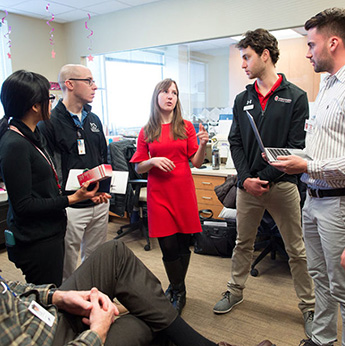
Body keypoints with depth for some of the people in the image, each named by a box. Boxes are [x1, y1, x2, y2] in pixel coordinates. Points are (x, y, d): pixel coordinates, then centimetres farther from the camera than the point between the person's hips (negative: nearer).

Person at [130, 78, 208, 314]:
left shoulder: (186, 127, 6)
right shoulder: (147, 132, 5)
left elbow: (196, 163, 4)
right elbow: (139, 168, 6)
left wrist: (203, 145, -14)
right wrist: (154, 161, -13)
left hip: (183, 191, 1)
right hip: (159, 193, -1)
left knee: (184, 244, 6)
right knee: (169, 246, -1)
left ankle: (175, 288, 31)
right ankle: (179, 292, 22)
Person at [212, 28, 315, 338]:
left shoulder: (295, 97, -2)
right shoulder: (242, 99, 10)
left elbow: (296, 146, -7)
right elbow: (235, 142, 6)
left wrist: (266, 177, -14)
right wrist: (246, 178, -7)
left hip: (281, 184, -3)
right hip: (248, 184, 4)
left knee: (296, 250, 7)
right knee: (243, 242, 15)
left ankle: (309, 306, 24)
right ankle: (236, 292, 33)